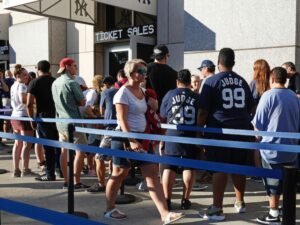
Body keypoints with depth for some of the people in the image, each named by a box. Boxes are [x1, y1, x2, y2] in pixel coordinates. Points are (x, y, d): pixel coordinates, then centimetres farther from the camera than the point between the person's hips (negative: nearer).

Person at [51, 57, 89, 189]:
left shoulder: (55, 83, 10)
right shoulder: (72, 83, -14)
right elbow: (82, 102, -9)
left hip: (60, 121, 8)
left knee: (64, 151, 11)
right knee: (80, 151, -2)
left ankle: (66, 182, 15)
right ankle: (77, 182, -2)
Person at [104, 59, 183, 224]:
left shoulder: (142, 91, 12)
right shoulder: (123, 93, -12)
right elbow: (122, 120, -20)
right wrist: (131, 141, -27)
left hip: (141, 137, 8)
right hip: (125, 138, -7)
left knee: (152, 174, 0)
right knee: (119, 174, 5)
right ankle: (109, 210, 24)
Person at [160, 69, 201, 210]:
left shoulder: (170, 94, 1)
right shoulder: (197, 97, 1)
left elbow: (163, 115, 11)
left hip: (173, 136, 0)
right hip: (191, 137, 0)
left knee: (169, 168, 8)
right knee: (189, 168, 8)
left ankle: (167, 200, 10)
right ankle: (185, 200, 12)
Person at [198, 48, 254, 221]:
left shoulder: (212, 81, -5)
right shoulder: (242, 81, 10)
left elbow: (204, 110, -9)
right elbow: (250, 108, 14)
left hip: (219, 131, -5)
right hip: (241, 130, 5)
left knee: (219, 169, -3)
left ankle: (217, 209, -2)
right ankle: (240, 202, 28)